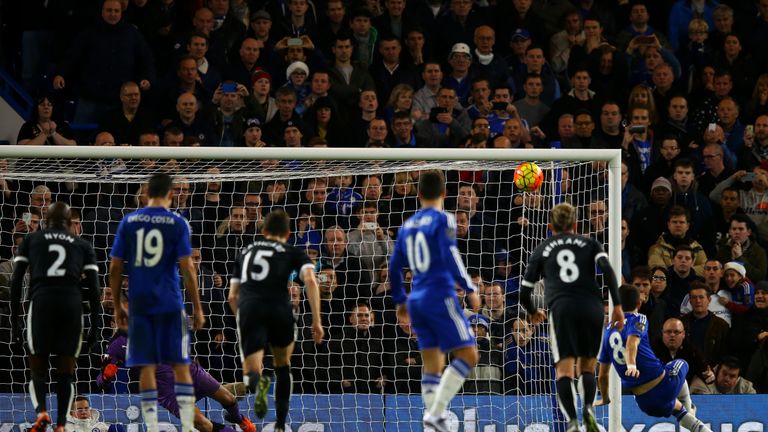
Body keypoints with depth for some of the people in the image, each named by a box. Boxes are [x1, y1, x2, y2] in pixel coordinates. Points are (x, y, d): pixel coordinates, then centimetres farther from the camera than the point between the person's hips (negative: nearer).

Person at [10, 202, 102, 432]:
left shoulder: (31, 240, 18)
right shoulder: (83, 245, 19)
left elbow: (16, 281, 11)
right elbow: (93, 288, 10)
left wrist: (14, 320, 12)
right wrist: (95, 325, 11)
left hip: (41, 303, 0)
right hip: (72, 305, 1)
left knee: (38, 372, 8)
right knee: (65, 374, 10)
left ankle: (41, 411, -20)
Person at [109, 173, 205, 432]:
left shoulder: (129, 222, 5)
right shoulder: (177, 223, -2)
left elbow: (115, 268, 5)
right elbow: (187, 269, -6)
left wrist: (117, 306, 13)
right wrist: (197, 308, 0)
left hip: (139, 304, 2)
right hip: (170, 304, -2)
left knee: (147, 366, 4)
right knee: (180, 364, 4)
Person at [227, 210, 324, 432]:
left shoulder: (247, 251, 27)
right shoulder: (293, 252, 17)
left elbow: (232, 297, 27)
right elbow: (310, 281, -1)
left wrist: (244, 321, 41)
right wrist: (317, 320, -2)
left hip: (248, 308, 1)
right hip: (279, 309, -1)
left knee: (251, 373, 1)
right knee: (283, 364, 24)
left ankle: (258, 382, -38)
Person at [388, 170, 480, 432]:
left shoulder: (408, 225, 13)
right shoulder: (442, 220, -6)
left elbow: (394, 266, 17)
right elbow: (450, 258, -17)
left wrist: (400, 301, 26)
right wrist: (470, 289, -11)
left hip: (417, 300, 7)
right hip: (440, 297, -7)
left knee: (432, 365, 10)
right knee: (468, 354, -6)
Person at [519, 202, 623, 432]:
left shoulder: (542, 249, 20)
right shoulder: (589, 244, 20)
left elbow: (524, 292, 17)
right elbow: (607, 269, 0)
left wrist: (533, 313, 36)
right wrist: (617, 305, 0)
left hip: (562, 309, -1)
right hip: (592, 307, 1)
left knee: (564, 370, -4)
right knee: (587, 368, 12)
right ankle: (588, 407, -17)